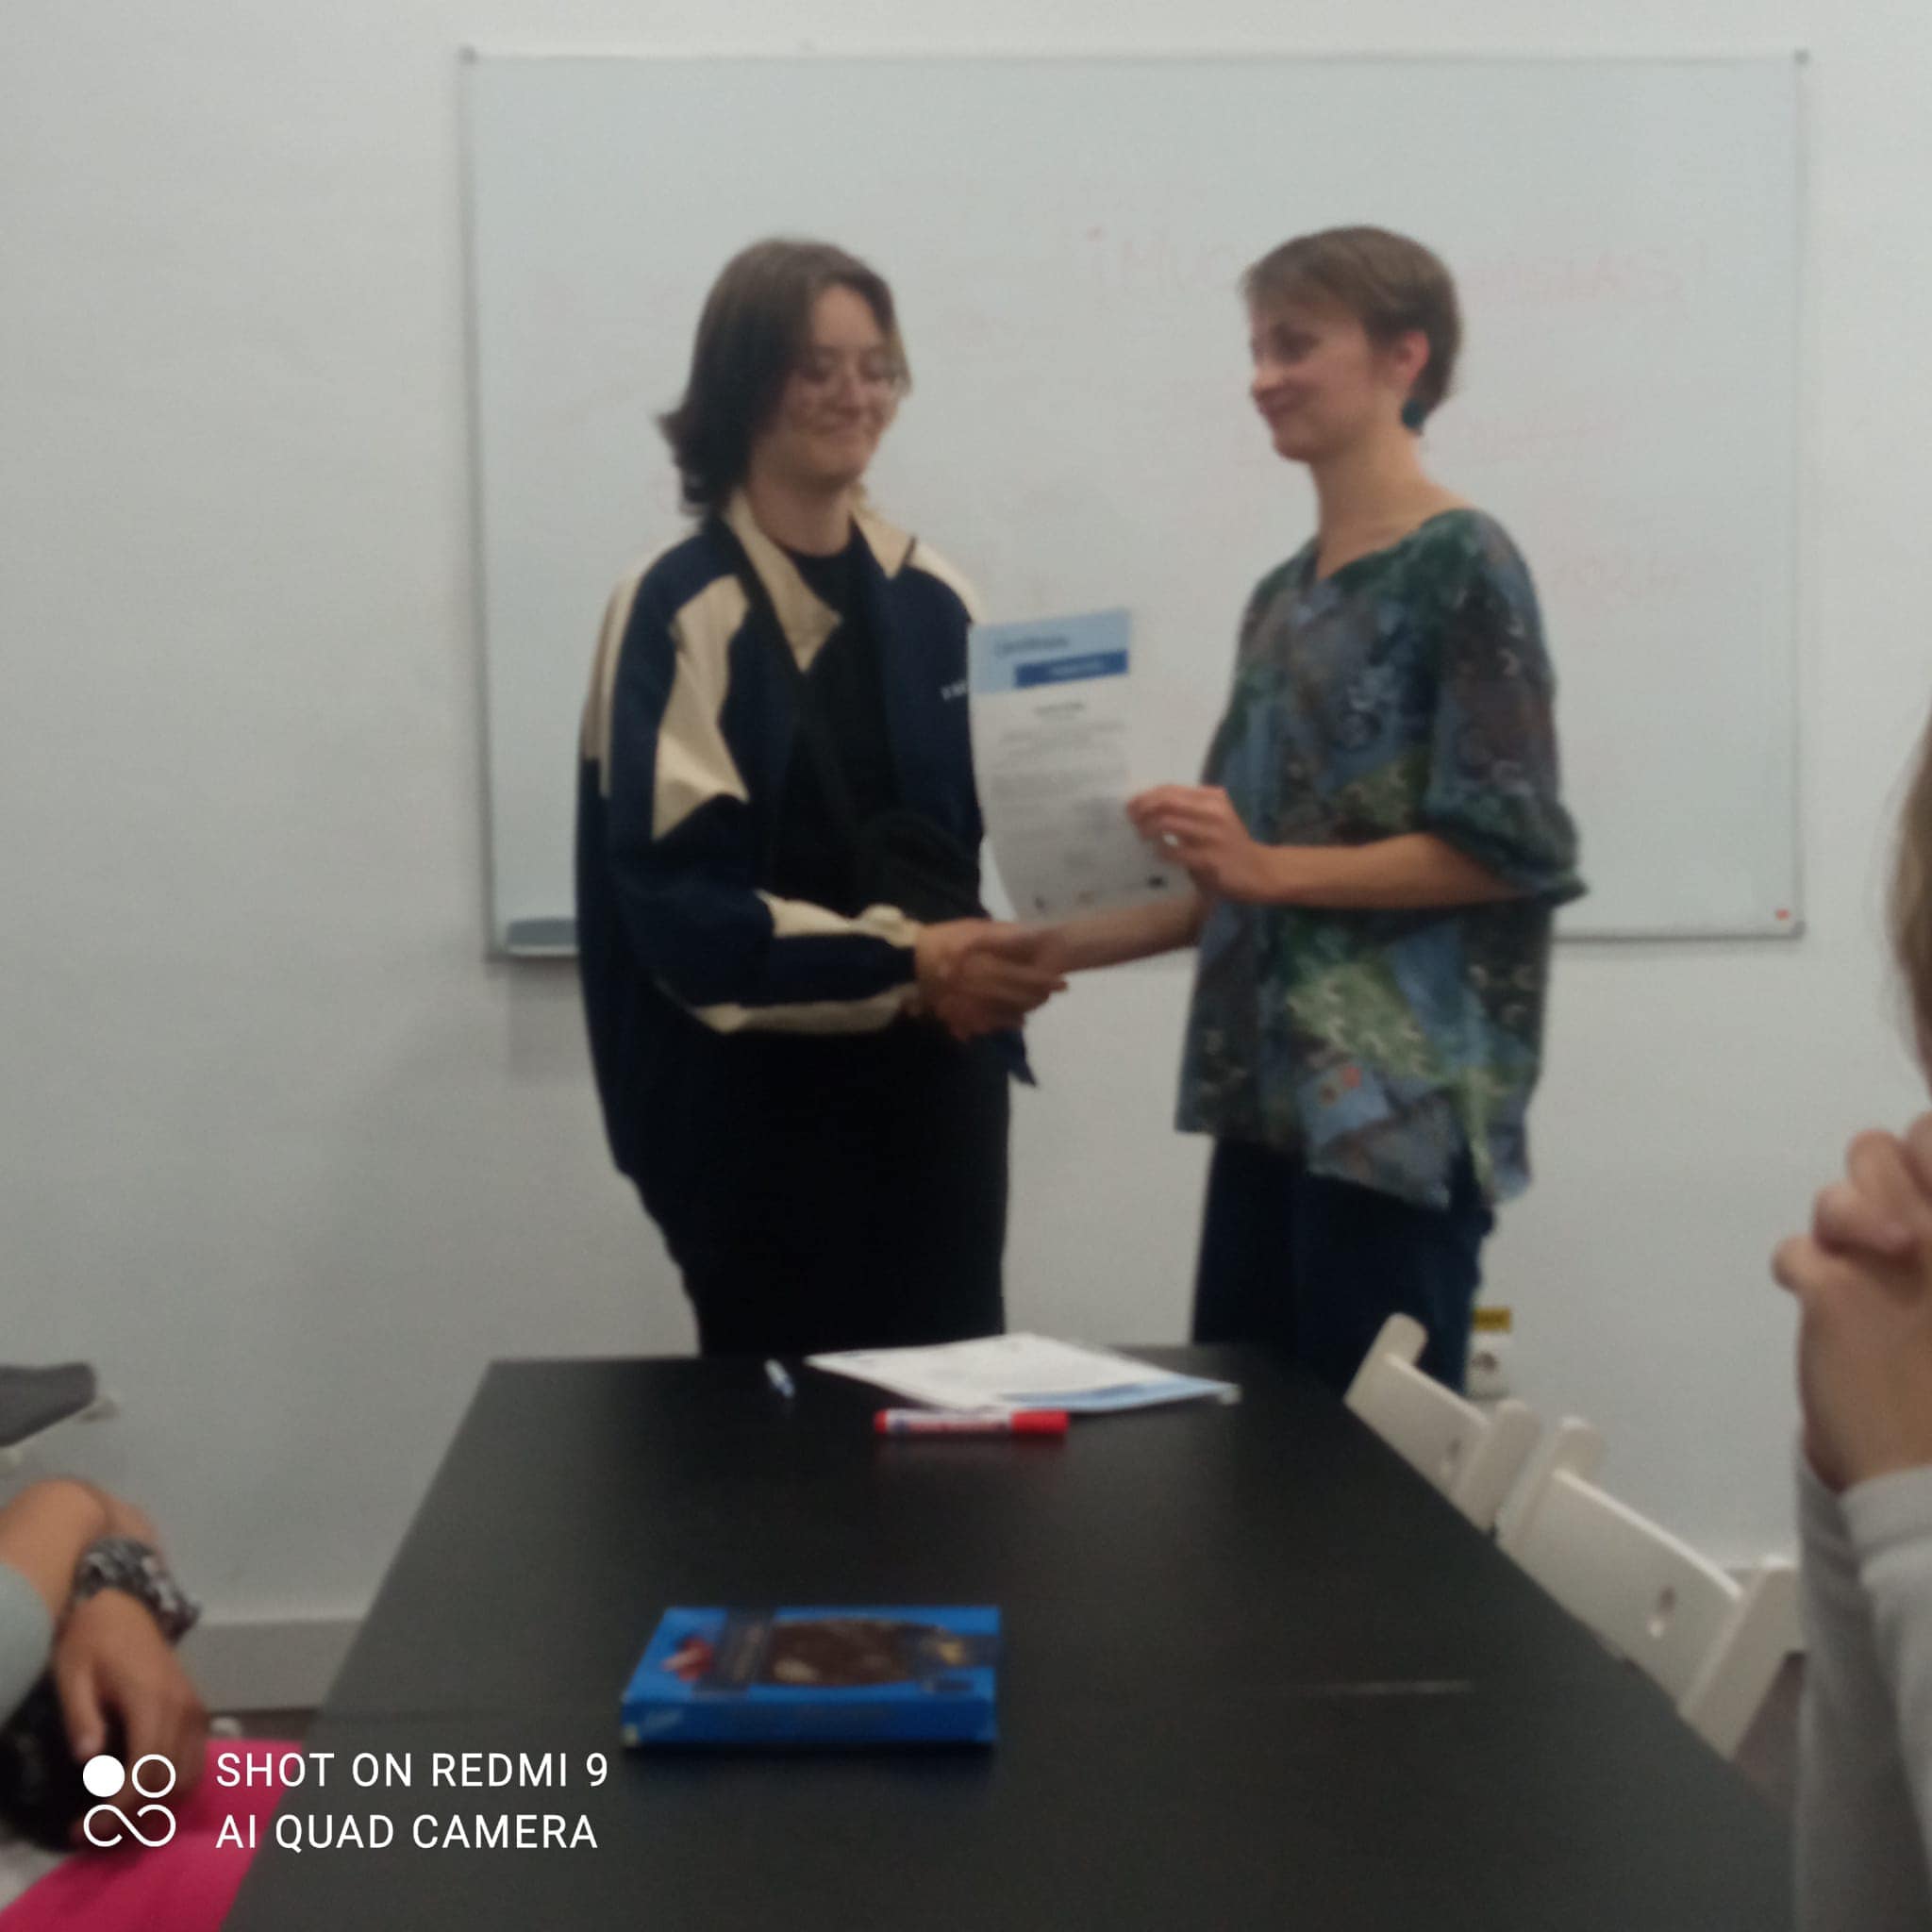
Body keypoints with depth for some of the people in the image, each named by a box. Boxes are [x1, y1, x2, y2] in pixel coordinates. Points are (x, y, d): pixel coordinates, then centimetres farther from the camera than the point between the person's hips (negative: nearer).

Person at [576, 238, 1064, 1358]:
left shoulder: (934, 601, 6)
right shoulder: (680, 614, -10)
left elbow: (997, 829, 11)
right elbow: (679, 901, -17)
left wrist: (990, 959, -11)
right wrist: (902, 963, -26)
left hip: (941, 1091, 5)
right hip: (762, 1110, -5)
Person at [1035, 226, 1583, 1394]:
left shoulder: (1461, 564, -7)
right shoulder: (1284, 593, 15)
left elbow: (1503, 845, -14)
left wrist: (1269, 867, -21)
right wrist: (1083, 943, 9)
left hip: (1403, 1096, -7)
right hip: (1270, 1085, 7)